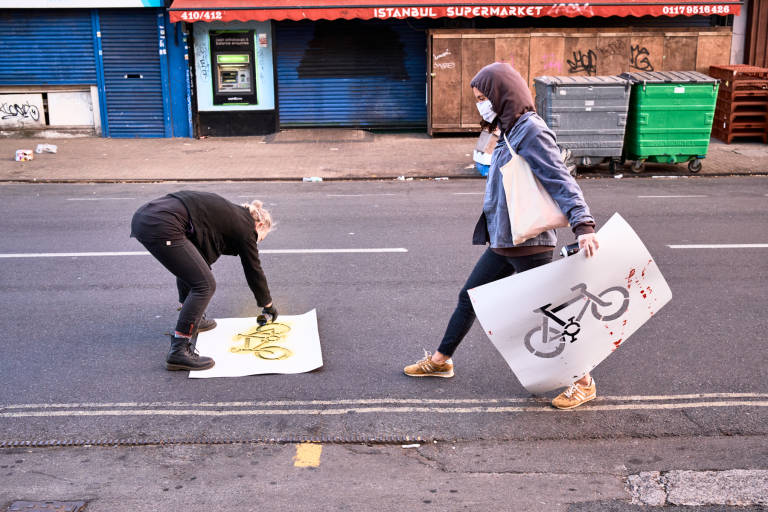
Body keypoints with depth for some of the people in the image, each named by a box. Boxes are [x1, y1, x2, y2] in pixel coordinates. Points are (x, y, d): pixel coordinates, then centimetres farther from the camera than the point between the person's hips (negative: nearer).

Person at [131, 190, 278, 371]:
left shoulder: (231, 213, 29)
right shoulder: (244, 227, 7)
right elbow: (253, 269, 15)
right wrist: (268, 304, 29)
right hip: (161, 227, -10)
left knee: (188, 267, 30)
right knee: (205, 285, -5)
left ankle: (193, 320, 41)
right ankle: (178, 351, -7)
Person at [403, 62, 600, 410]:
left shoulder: (532, 133, -17)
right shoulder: (510, 132, 11)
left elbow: (562, 182, -25)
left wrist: (583, 226, -36)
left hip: (530, 246, -9)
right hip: (503, 241, 9)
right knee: (469, 297, 17)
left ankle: (582, 381, 18)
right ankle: (441, 360, 33)